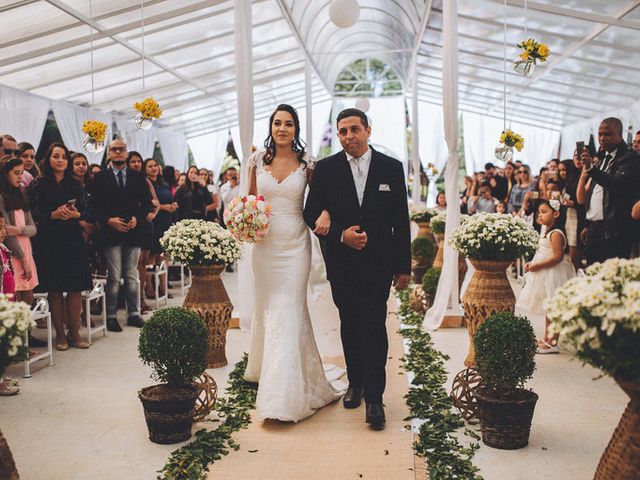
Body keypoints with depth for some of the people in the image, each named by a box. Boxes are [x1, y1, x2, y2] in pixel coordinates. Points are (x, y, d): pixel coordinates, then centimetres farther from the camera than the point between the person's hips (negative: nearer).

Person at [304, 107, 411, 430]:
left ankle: (374, 398, 1)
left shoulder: (391, 168, 1)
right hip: (341, 262, 2)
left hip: (378, 262, -1)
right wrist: (340, 234, -15)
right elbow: (312, 214, 2)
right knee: (350, 324, 13)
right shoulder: (326, 169, 2)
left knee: (374, 326, -7)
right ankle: (355, 382, 31)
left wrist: (404, 266, 1)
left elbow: (401, 221, 2)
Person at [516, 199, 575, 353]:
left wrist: (538, 265, -25)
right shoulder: (546, 232, 14)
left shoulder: (556, 234, -18)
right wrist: (532, 264, 6)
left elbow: (558, 256, -25)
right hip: (545, 276, 10)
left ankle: (553, 343, 0)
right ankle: (546, 339, 26)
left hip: (553, 275, -10)